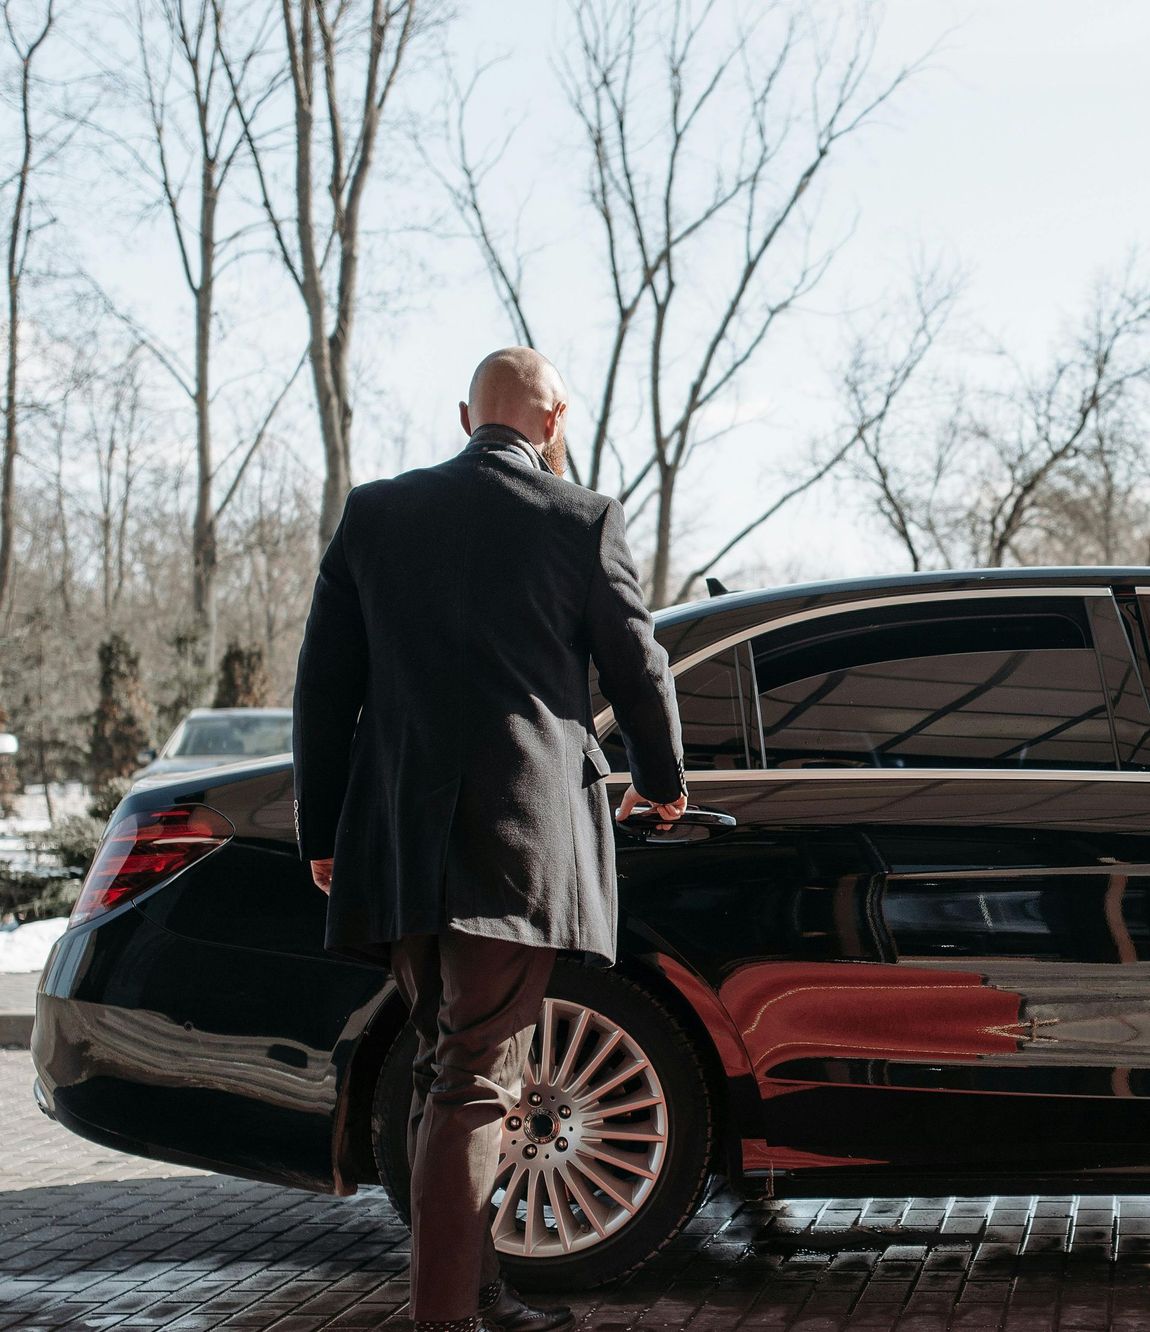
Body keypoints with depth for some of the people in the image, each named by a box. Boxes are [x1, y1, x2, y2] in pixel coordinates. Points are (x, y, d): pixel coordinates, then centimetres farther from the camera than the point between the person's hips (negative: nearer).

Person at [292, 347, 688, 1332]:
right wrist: (661, 782, 26)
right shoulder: (582, 521, -1)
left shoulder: (375, 512, 10)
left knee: (445, 1063, 16)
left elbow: (324, 682, 10)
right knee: (478, 1076, -5)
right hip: (520, 839, -5)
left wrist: (323, 834, 16)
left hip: (395, 843, 5)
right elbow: (638, 668, 7)